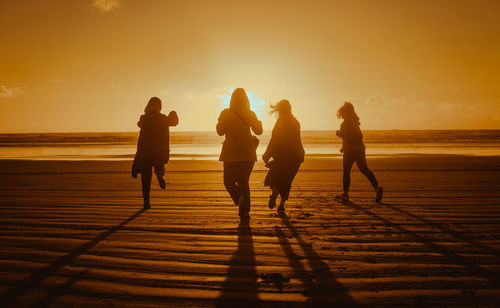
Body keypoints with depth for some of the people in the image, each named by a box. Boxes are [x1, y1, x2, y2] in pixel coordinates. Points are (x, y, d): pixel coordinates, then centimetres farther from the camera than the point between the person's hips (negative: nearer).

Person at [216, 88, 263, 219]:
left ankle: (239, 198, -18)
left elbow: (220, 131, -1)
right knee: (243, 181, 14)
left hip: (231, 153, -2)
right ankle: (244, 210, 11)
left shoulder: (226, 113, -4)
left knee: (229, 181, 11)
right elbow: (258, 130, 5)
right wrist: (258, 122, 25)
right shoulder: (250, 114, 0)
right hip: (247, 153, 2)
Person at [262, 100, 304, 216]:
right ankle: (281, 206, 6)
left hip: (282, 155, -5)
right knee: (286, 181, 13)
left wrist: (267, 156, -9)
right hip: (295, 156, 5)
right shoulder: (296, 122, 11)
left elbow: (274, 140, -13)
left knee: (272, 178, 10)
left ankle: (274, 193, -21)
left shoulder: (281, 121, -9)